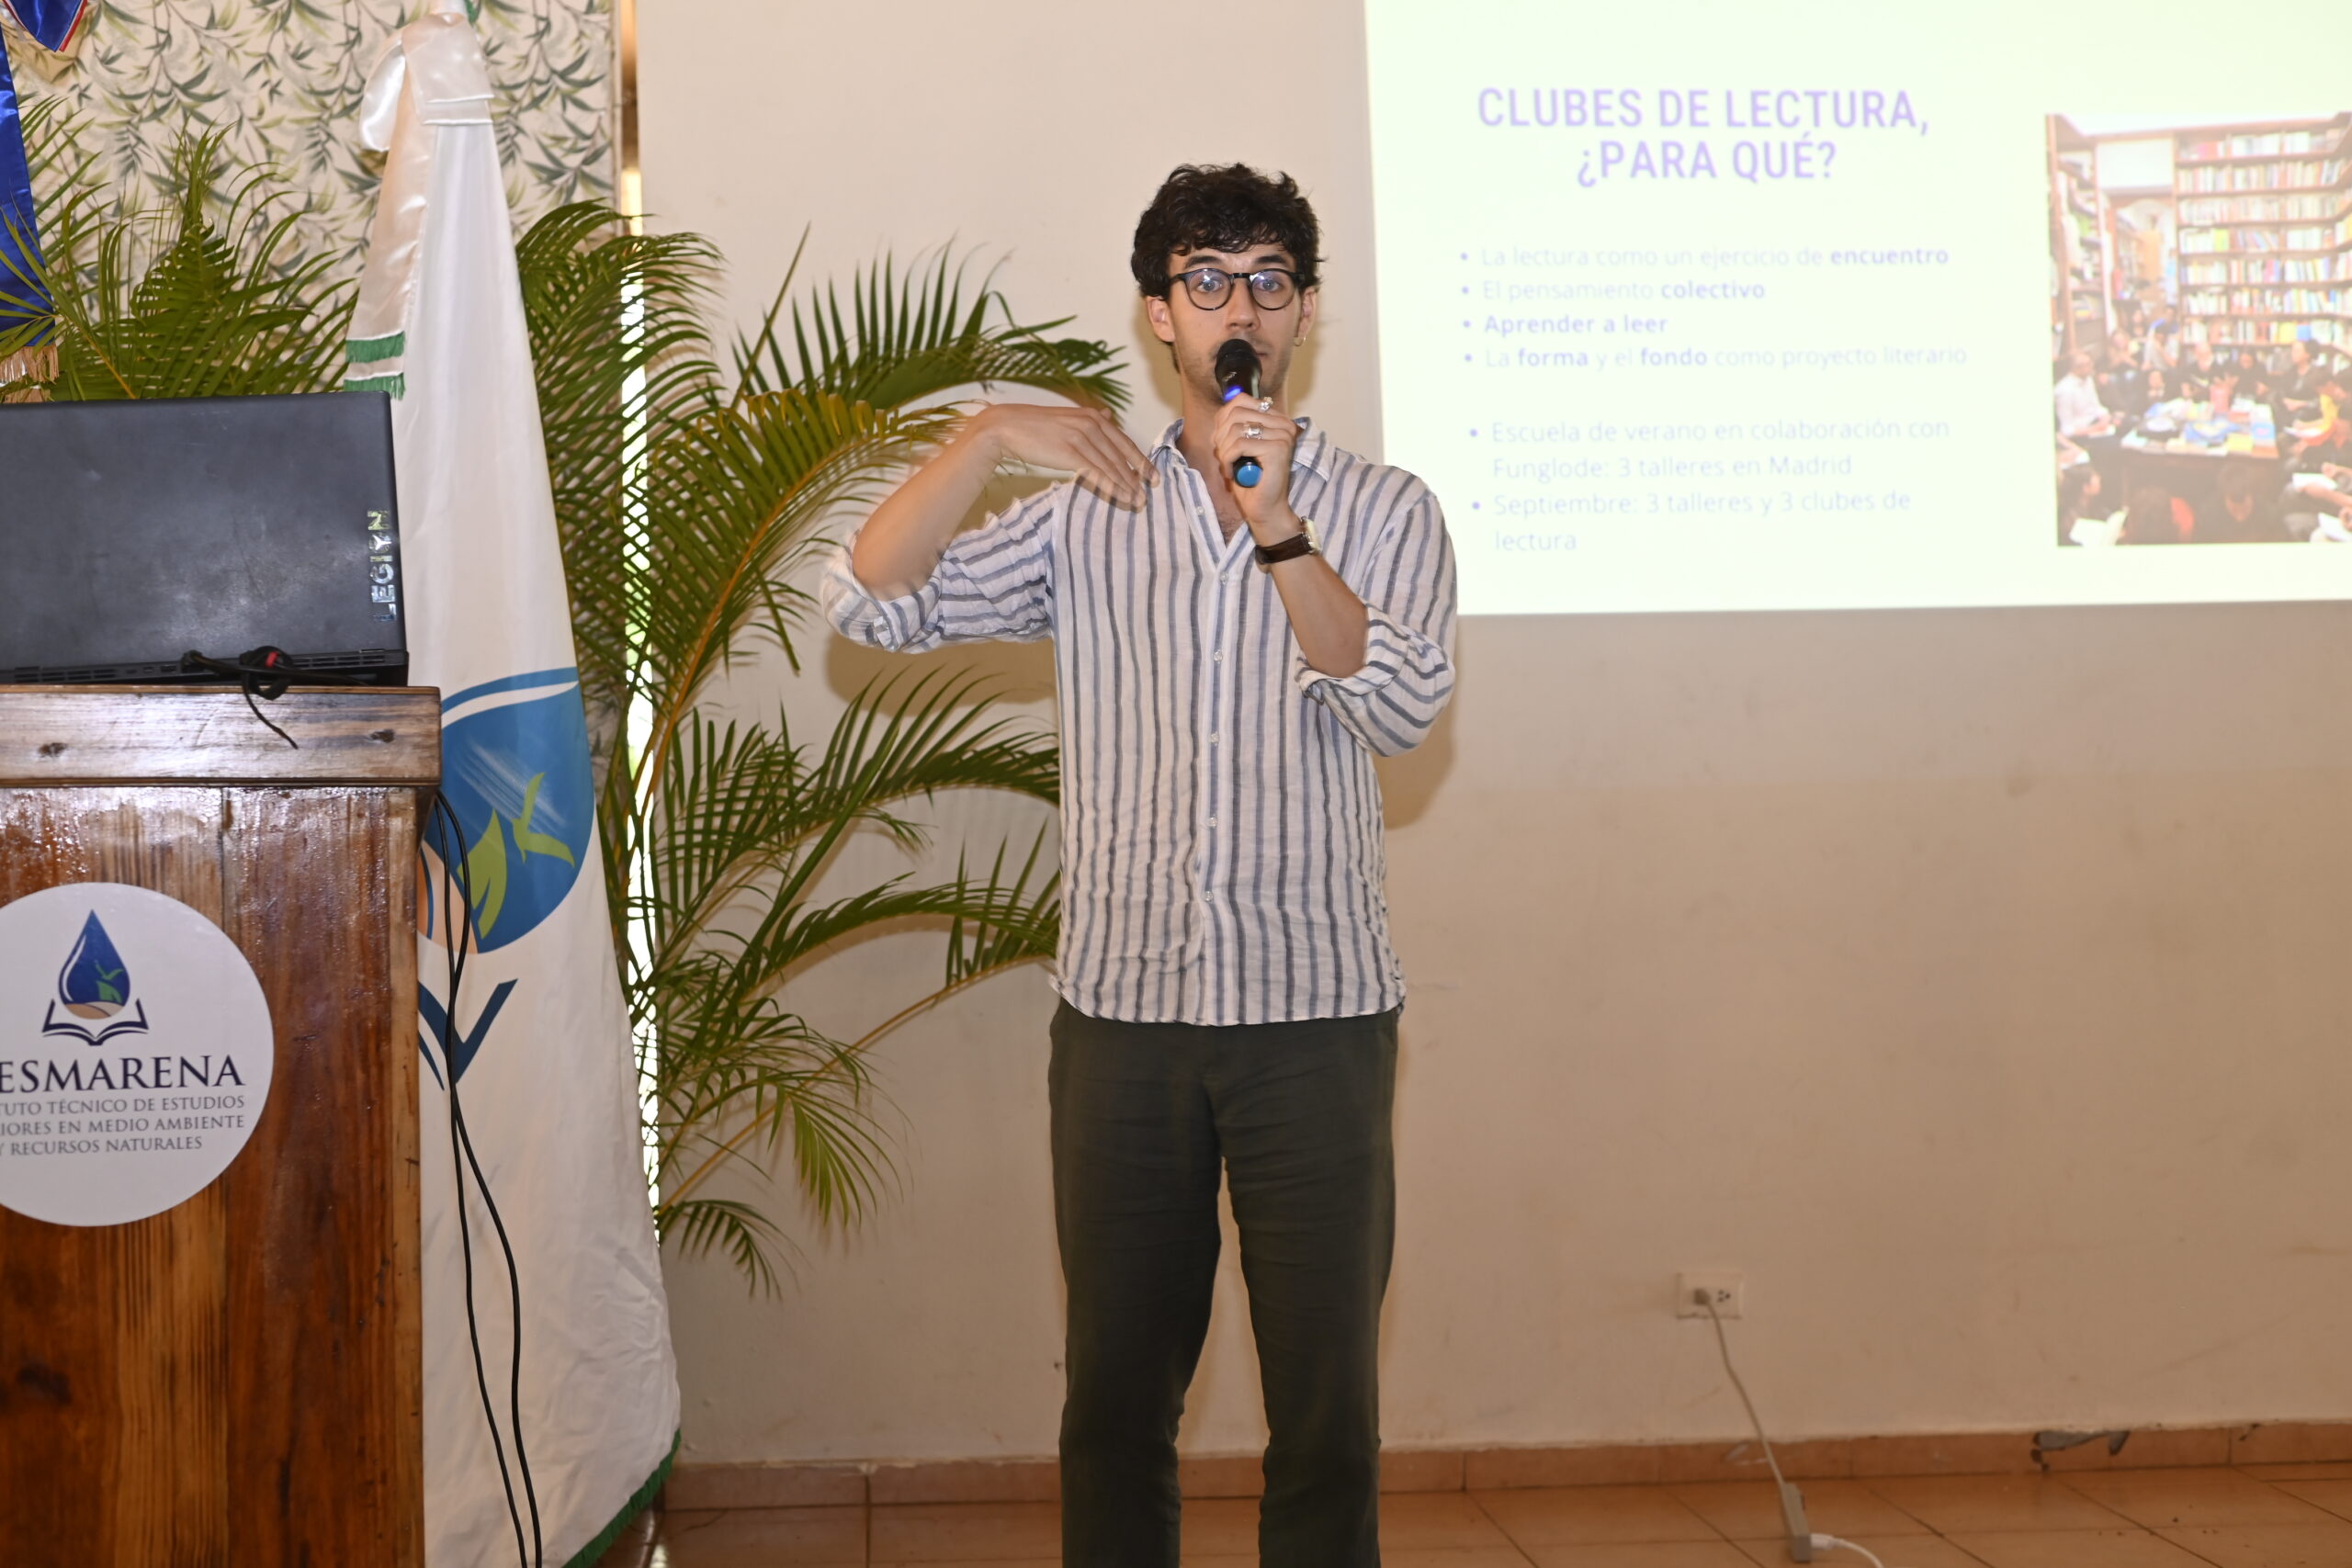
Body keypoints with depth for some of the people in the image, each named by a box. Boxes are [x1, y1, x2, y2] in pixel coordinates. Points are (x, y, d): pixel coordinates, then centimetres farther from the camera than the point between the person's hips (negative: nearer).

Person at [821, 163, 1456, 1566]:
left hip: (1314, 1013, -1)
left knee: (1327, 1406, 2)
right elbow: (870, 605, 1)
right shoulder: (1087, 516, 11)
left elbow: (1399, 708, -11)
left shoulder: (1384, 512, 6)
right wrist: (983, 438, -10)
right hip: (1123, 1014, 2)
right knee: (1117, 1398, 9)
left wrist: (1276, 523, -20)